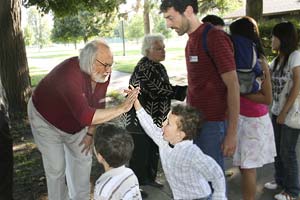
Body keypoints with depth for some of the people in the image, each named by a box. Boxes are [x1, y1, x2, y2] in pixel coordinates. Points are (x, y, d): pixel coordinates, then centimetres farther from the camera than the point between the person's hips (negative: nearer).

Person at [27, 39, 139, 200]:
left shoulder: (103, 74, -19)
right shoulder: (70, 74, -42)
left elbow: (97, 105, -5)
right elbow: (85, 117, -50)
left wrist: (90, 133, -4)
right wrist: (121, 108, -49)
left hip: (74, 120, 6)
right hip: (46, 120, -6)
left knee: (83, 159, 11)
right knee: (56, 167, -3)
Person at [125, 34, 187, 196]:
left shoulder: (157, 66, 7)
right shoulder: (144, 68, -22)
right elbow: (162, 89, -27)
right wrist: (186, 90, -24)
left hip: (155, 118, 9)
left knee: (154, 150, 19)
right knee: (141, 152, 2)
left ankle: (149, 178, 38)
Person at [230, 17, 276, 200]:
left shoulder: (259, 62, -15)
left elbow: (267, 99, -16)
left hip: (254, 121, -6)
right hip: (240, 118, 7)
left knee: (248, 167, 1)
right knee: (242, 164, 14)